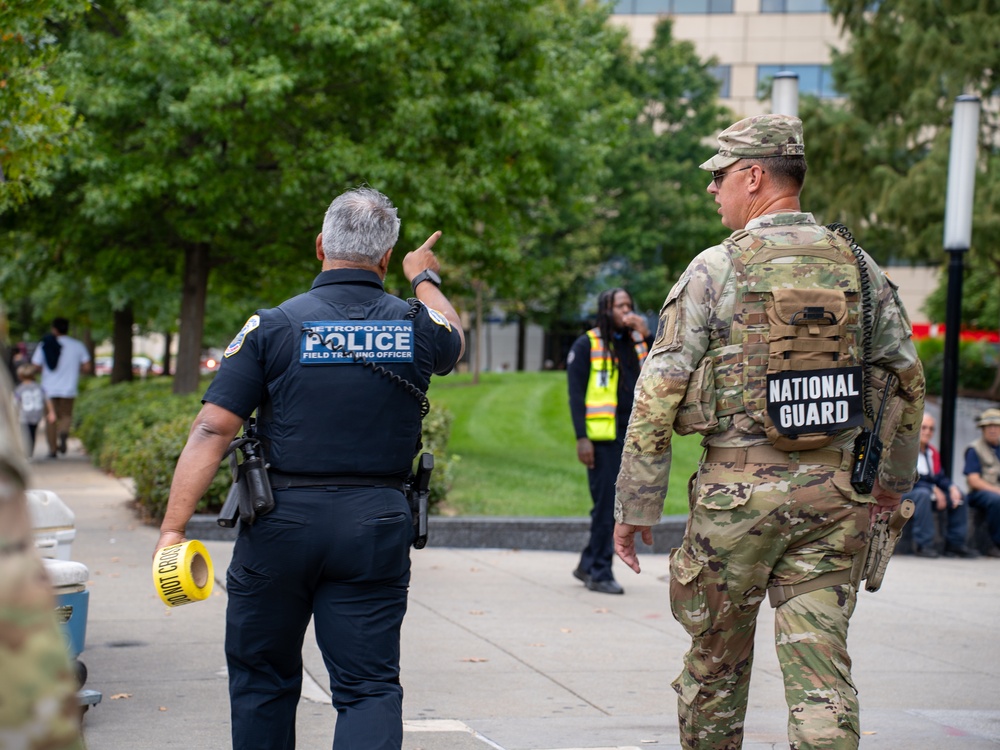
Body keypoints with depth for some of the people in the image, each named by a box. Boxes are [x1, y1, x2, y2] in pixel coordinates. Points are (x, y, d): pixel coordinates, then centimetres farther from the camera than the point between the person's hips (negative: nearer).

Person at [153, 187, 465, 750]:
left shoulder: (273, 326, -4)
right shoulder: (416, 325, 3)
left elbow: (212, 430, -10)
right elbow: (454, 339, 30)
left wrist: (173, 529, -10)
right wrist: (426, 279, 49)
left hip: (280, 522, -1)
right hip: (376, 524, 1)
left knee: (263, 677, 17)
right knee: (370, 686, 1)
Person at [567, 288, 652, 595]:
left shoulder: (637, 343, 15)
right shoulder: (587, 345, 0)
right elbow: (576, 394, -4)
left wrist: (647, 337, -6)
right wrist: (581, 437, -12)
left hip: (633, 439, 5)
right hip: (603, 439, -5)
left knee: (622, 505, 9)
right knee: (606, 506, -4)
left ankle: (588, 564, 21)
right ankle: (599, 573, 4)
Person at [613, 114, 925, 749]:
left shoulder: (715, 270, -7)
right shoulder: (859, 267, 5)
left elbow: (658, 399, -8)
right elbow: (908, 381, 12)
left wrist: (634, 508, -2)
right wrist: (893, 480, 26)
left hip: (738, 488, -3)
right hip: (833, 491, 3)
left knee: (717, 658, 14)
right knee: (821, 663, 2)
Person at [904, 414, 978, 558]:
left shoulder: (932, 452, 15)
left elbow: (939, 476, 9)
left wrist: (952, 487, -12)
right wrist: (933, 489, -23)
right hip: (902, 494, -8)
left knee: (959, 496, -1)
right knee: (923, 494, -38)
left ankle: (955, 543, -2)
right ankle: (923, 545, -35)